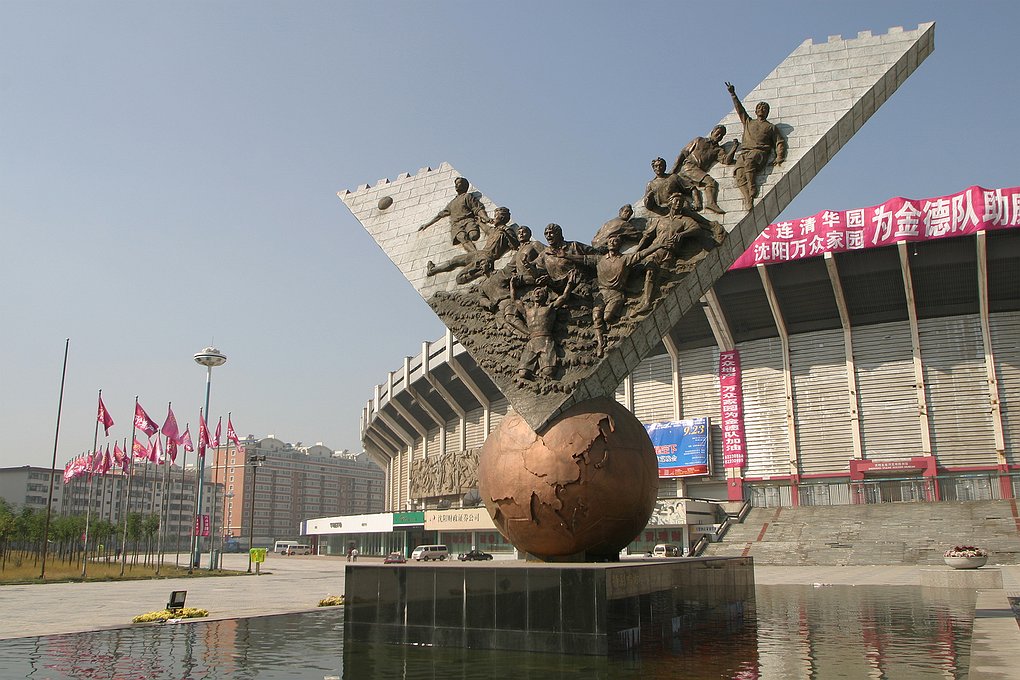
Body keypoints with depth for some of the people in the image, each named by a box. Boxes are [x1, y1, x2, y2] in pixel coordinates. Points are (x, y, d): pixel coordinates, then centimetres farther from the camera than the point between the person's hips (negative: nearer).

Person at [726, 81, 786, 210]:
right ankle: (748, 201, -44)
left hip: (759, 152, -3)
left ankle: (753, 192, -42)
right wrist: (733, 94, 23)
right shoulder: (748, 122, 34)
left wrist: (779, 157, -1)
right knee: (740, 174, -29)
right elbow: (739, 109, 31)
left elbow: (780, 143, 16)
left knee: (749, 162, -39)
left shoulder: (771, 127, 24)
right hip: (744, 152, 3)